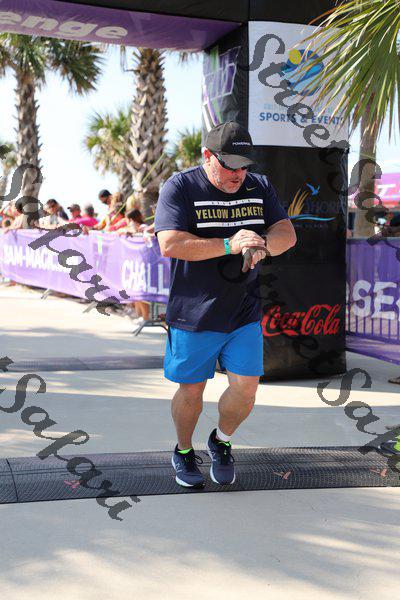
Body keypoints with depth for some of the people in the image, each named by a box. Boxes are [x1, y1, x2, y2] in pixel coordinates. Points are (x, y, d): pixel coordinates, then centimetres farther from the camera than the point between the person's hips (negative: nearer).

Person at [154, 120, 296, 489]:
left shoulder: (259, 187, 6)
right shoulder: (180, 188, -10)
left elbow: (287, 234, 0)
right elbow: (170, 244, -22)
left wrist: (262, 245, -23)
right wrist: (229, 245, -29)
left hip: (244, 312, 3)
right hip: (193, 315, -3)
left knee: (246, 389, -1)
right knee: (191, 391, 8)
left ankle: (221, 442, 28)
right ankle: (183, 452, 35)